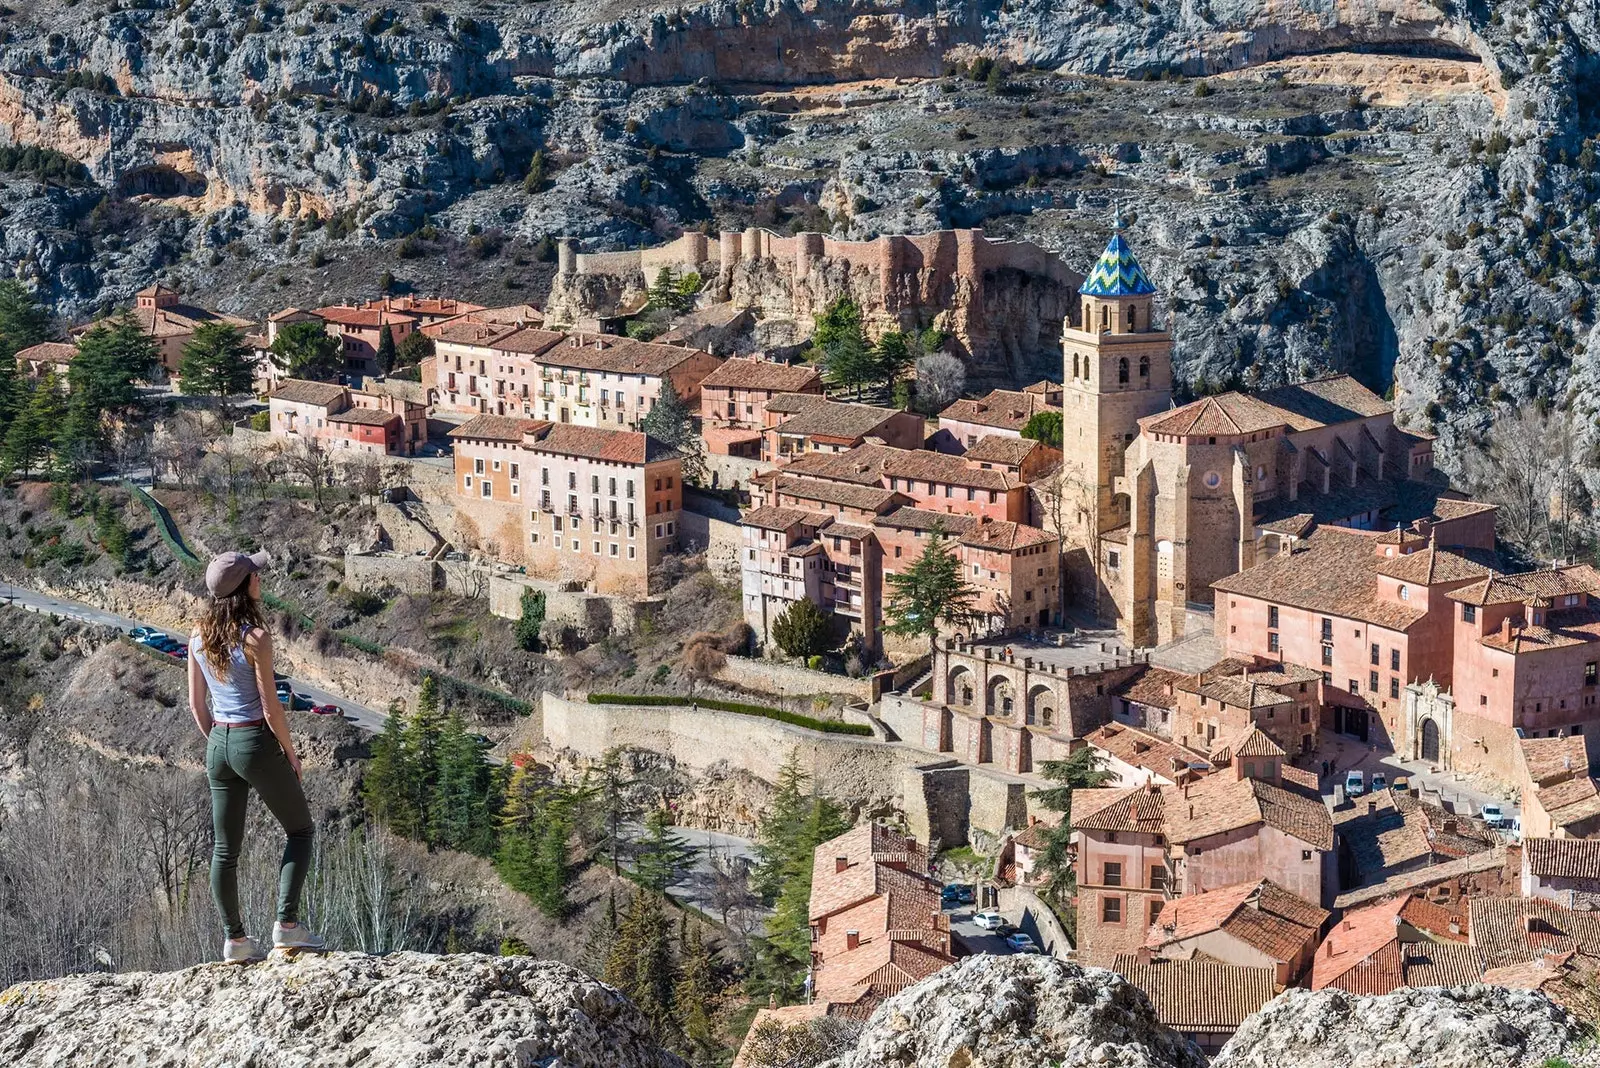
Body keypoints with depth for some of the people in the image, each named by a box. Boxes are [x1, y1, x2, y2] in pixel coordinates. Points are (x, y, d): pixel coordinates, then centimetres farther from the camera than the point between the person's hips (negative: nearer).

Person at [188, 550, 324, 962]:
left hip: (219, 744, 6)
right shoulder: (255, 638, -19)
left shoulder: (199, 637, 0)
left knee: (225, 848, 12)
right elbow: (271, 709, -16)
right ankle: (286, 924, 4)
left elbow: (197, 704, 8)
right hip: (257, 742, -6)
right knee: (300, 829, 12)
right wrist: (291, 753, -2)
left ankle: (235, 940, 18)